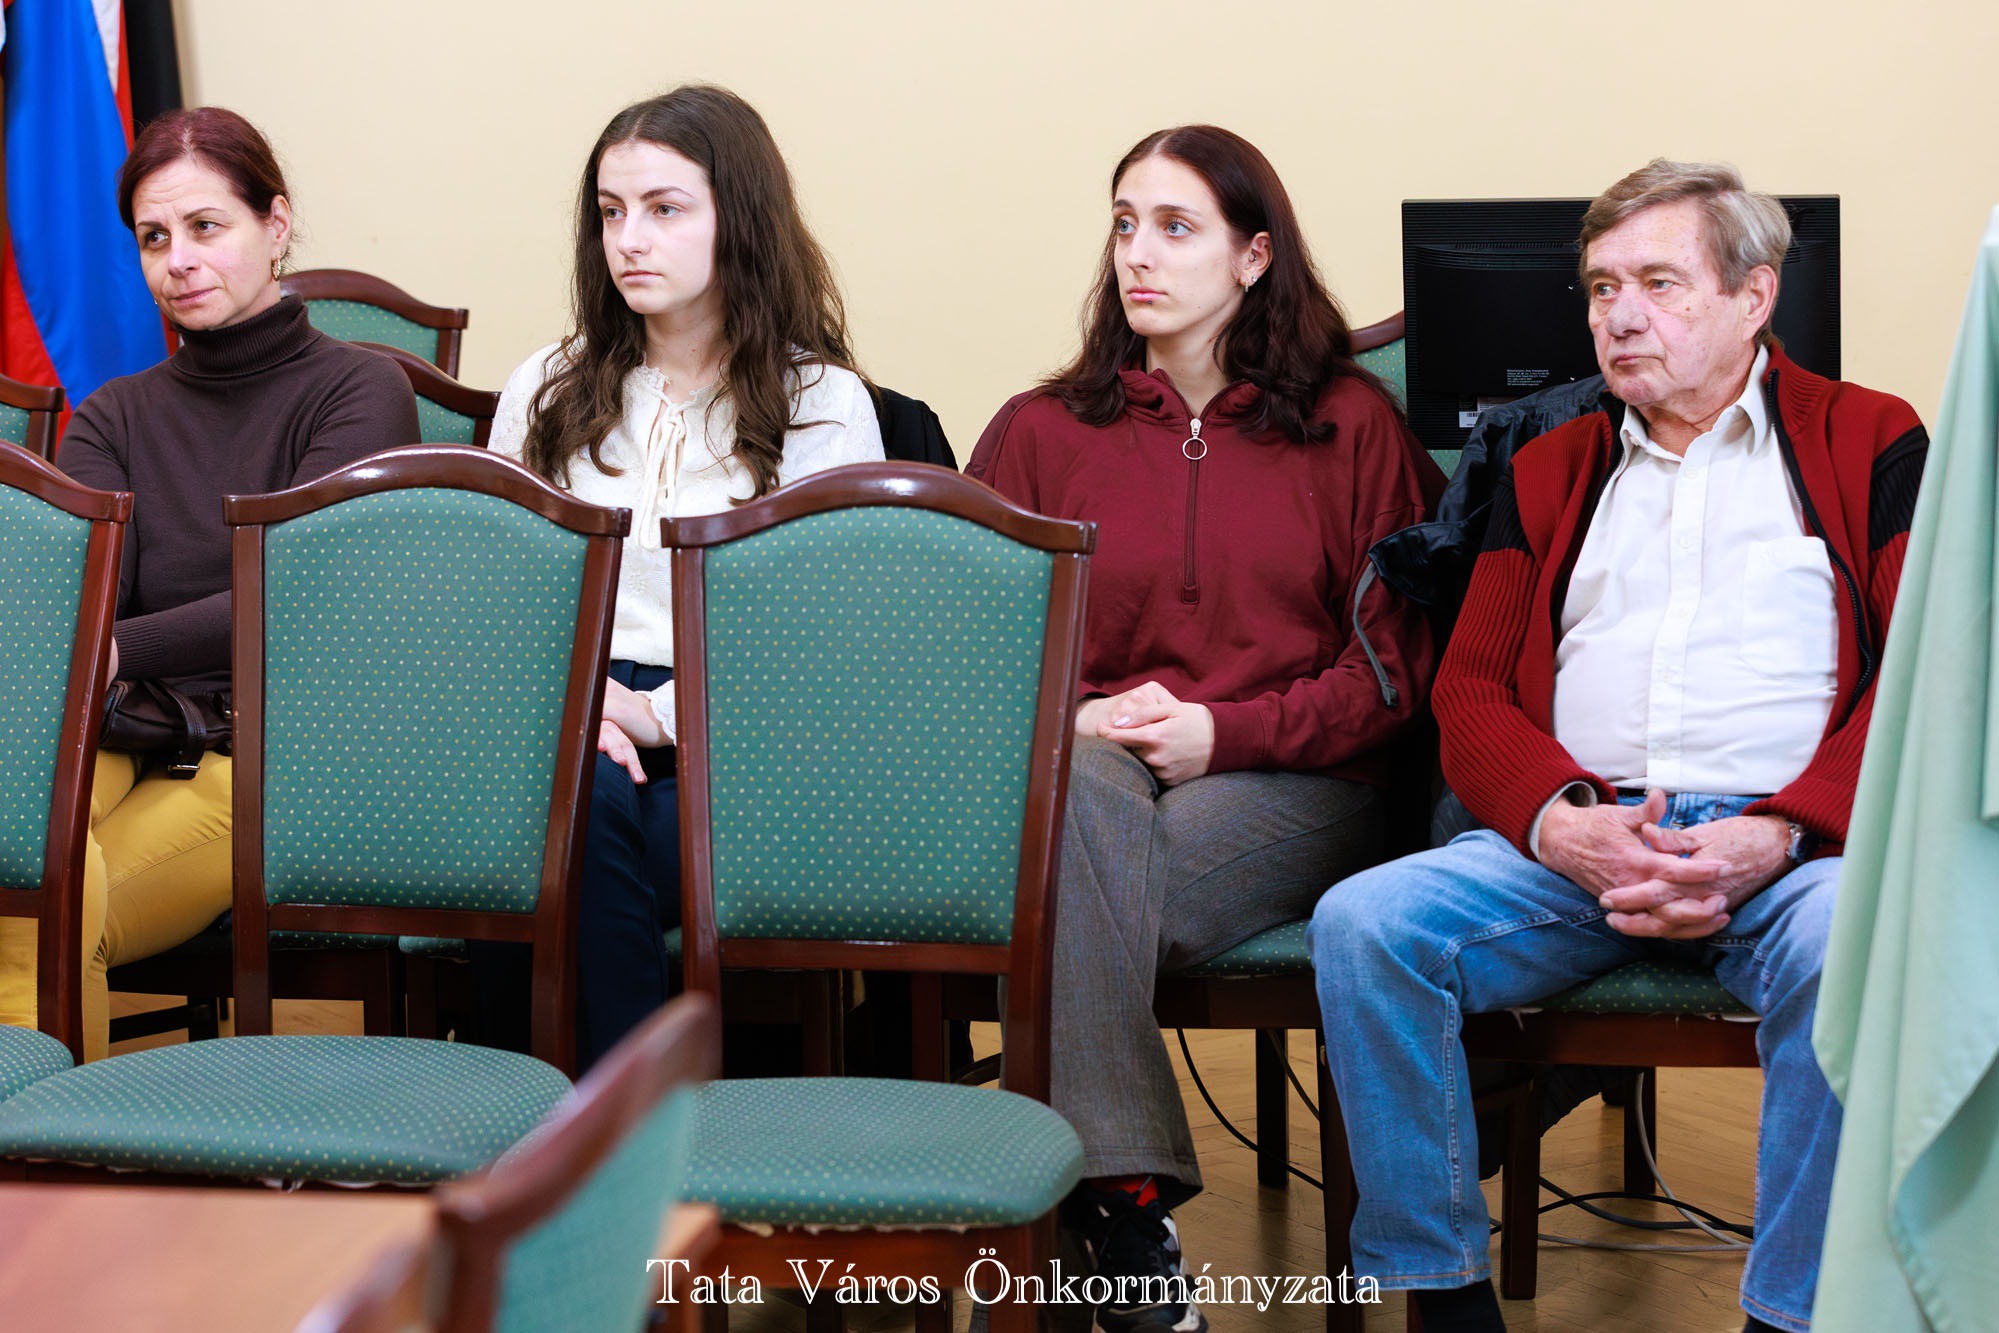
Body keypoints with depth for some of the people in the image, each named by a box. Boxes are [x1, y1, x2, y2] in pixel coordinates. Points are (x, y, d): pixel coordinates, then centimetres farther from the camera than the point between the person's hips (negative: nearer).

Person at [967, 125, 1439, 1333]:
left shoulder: (1350, 424, 11)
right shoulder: (1042, 430, 16)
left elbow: (1398, 662, 4)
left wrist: (1226, 731, -9)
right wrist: (1077, 716, -8)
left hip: (1289, 784, -1)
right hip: (1091, 762, 2)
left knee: (1073, 896, -33)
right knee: (1074, 784, -37)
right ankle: (1126, 1209, -41)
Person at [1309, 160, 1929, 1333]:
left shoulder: (1869, 443, 14)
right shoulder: (1551, 470, 24)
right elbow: (1470, 691, 15)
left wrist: (1777, 834, -14)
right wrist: (1559, 823, -8)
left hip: (1789, 844, -3)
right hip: (1578, 835, 3)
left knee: (1848, 949, -37)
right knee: (1363, 922, -23)